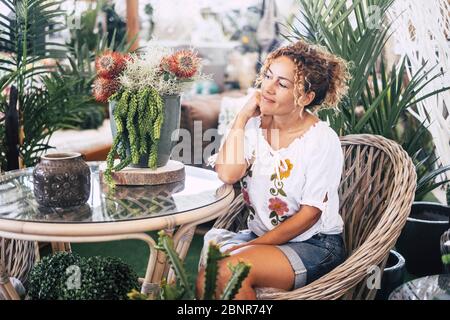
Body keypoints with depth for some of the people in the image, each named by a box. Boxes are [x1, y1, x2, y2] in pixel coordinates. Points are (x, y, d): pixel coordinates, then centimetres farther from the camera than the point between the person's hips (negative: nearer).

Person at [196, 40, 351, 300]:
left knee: (227, 272, -29)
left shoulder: (322, 140, -13)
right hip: (260, 235, 5)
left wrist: (250, 247, -13)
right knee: (206, 275, -25)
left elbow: (309, 214, -12)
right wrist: (242, 117, -12)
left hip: (314, 245, -4)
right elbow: (228, 174, -17)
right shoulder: (253, 125, 1)